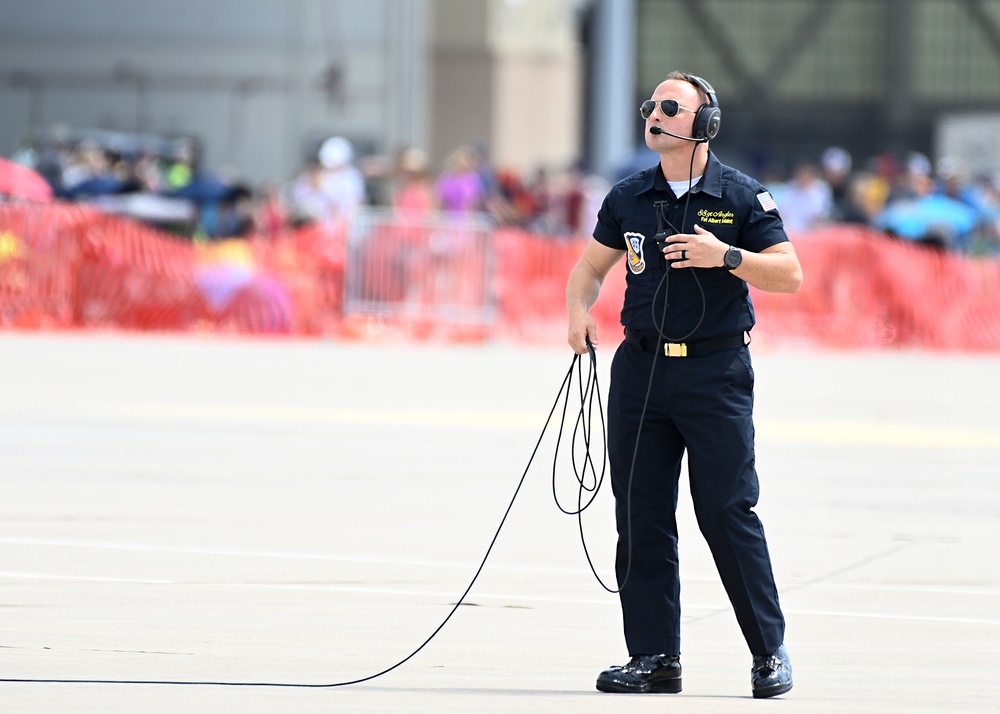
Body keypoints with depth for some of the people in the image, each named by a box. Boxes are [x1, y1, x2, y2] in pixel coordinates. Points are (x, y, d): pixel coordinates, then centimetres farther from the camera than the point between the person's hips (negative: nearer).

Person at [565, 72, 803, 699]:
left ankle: (770, 652, 4)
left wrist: (724, 255, -19)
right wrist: (580, 309, -1)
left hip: (716, 371, -4)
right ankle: (655, 657, 8)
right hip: (641, 370, 4)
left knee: (727, 511, -7)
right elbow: (591, 266, 19)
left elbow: (790, 274, -6)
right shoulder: (628, 198, 9)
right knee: (640, 516, 2)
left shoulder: (741, 197, -2)